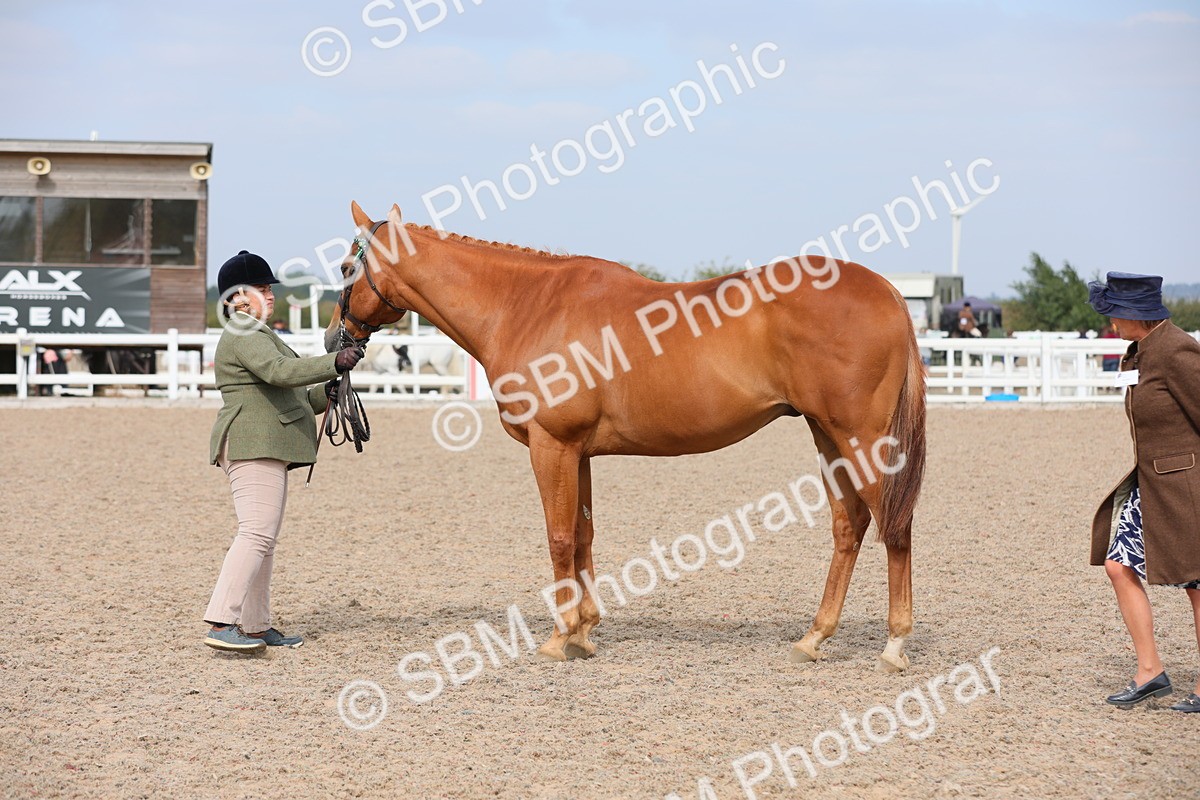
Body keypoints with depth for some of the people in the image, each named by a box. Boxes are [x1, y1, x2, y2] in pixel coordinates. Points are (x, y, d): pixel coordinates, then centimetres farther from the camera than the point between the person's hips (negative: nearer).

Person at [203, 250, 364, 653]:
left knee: (263, 538, 11)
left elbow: (287, 398, 26)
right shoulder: (244, 337, -9)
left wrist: (325, 395, 9)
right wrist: (334, 363, -31)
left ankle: (255, 626, 13)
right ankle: (221, 624, -25)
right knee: (256, 533, -19)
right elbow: (281, 372, -27)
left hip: (266, 450, 11)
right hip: (252, 445, -11)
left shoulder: (258, 336, 26)